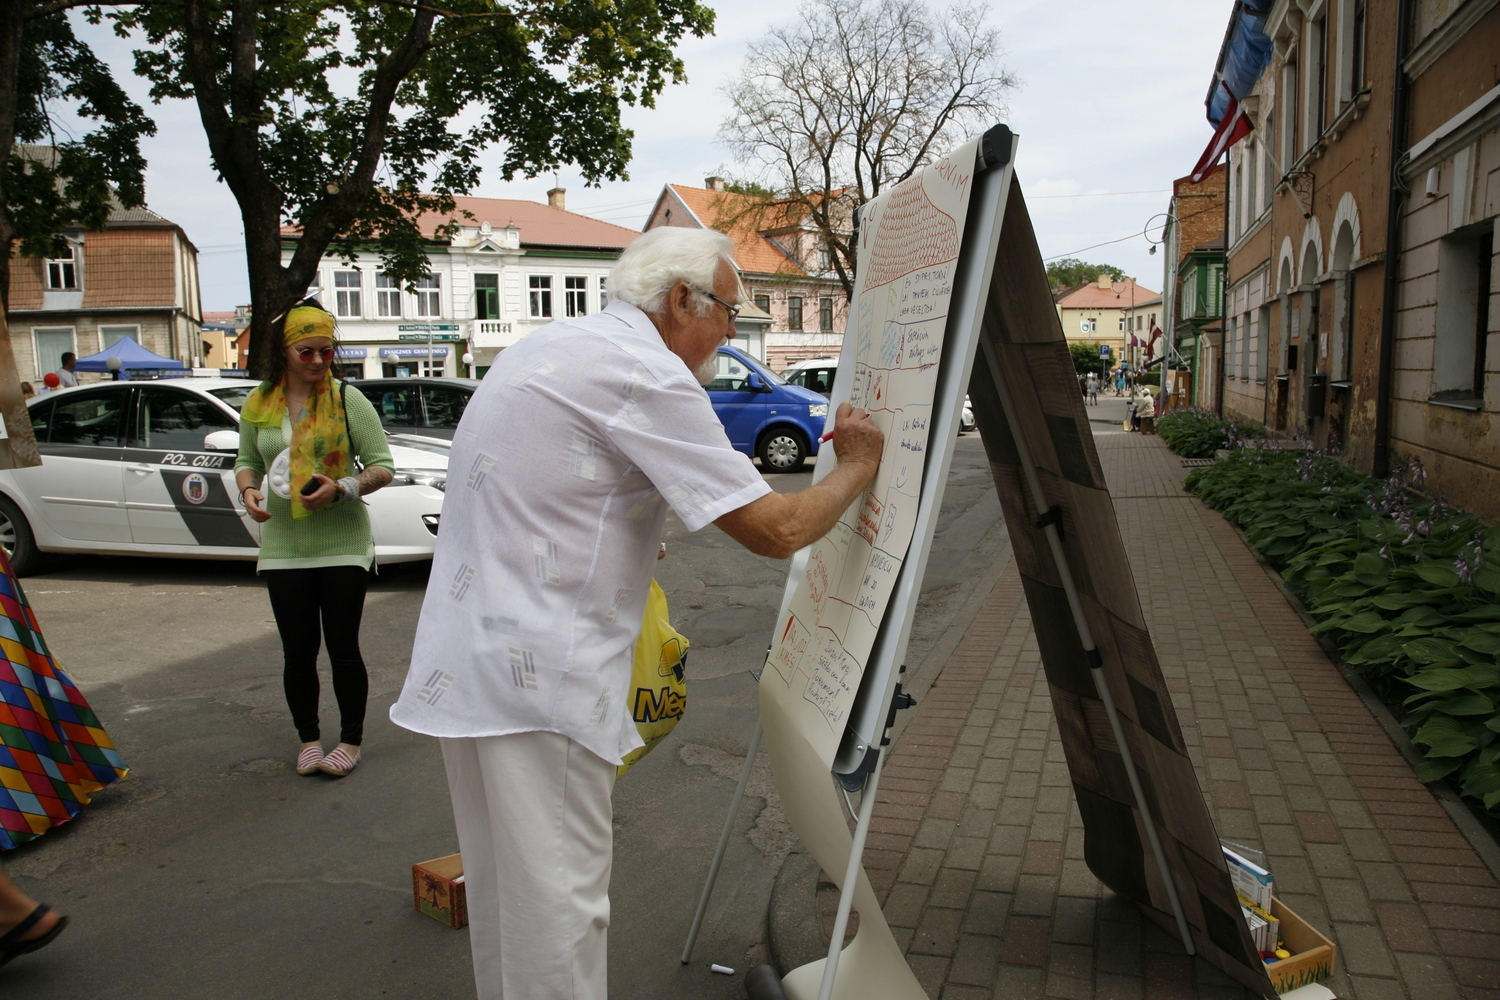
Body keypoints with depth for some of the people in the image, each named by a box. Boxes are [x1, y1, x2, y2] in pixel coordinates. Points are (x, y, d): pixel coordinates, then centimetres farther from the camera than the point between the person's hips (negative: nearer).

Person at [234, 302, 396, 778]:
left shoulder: (347, 399, -4)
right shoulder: (259, 403, 6)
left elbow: (383, 466, -4)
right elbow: (247, 461, 18)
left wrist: (342, 488, -21)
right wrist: (249, 489, -4)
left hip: (342, 544, -3)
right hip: (283, 547, 3)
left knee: (343, 648, 3)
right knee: (298, 651, 8)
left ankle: (351, 740, 18)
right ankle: (308, 739, 25)